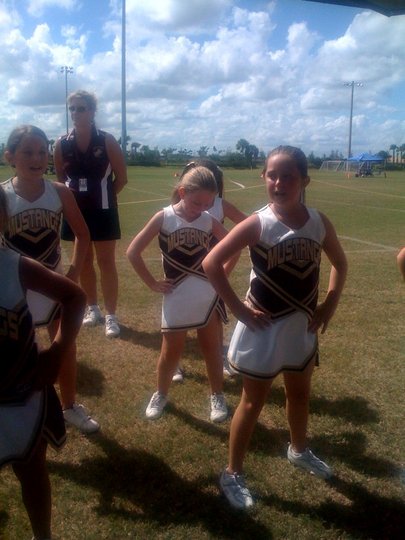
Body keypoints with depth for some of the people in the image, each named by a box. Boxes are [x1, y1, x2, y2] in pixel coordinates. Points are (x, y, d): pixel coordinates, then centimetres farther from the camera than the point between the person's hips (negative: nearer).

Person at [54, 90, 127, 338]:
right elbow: (60, 178, 10)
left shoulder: (107, 141, -10)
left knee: (106, 262, 1)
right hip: (76, 211, 4)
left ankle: (111, 315, 9)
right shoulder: (62, 144, -2)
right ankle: (93, 308, 28)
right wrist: (71, 197, 2)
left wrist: (103, 197, 0)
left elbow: (122, 178, -4)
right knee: (83, 261, 12)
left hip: (102, 212, -3)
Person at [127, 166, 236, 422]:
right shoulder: (163, 218, -9)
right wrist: (153, 284, -7)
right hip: (176, 299, -2)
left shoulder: (208, 221, -2)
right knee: (171, 353, 11)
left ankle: (218, 396, 31)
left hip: (208, 297, 2)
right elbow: (133, 251, -9)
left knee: (212, 349, 13)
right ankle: (161, 395, 34)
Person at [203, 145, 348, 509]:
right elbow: (211, 263, -20)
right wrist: (239, 308, -19)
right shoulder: (257, 224, -19)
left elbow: (340, 263, 11)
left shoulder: (319, 222, -6)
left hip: (303, 327, 5)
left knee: (300, 393, 24)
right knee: (254, 401, 8)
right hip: (264, 328, -5)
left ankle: (299, 450, 52)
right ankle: (233, 474, 27)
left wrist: (330, 305, 1)